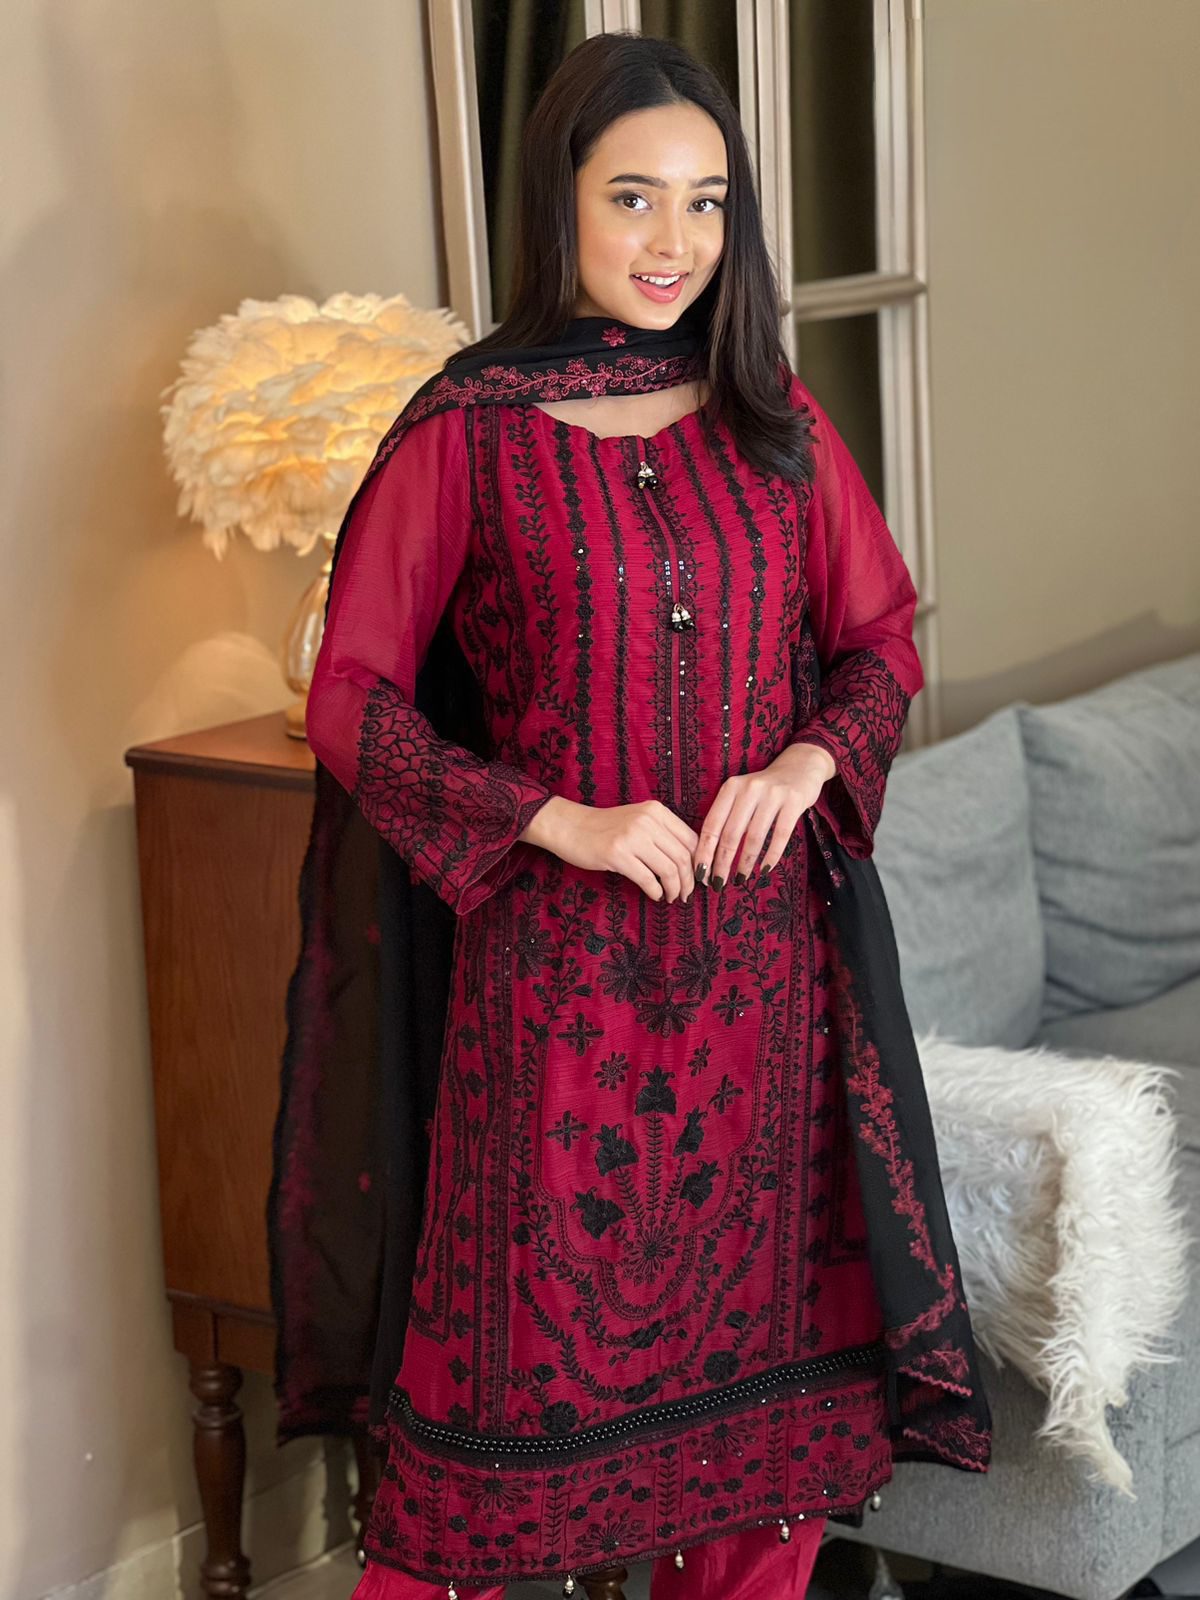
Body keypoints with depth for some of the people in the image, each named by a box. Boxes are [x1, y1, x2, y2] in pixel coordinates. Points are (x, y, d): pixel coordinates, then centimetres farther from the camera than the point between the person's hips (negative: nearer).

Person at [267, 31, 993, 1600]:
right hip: (552, 965, -3)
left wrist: (807, 763, -8)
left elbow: (883, 635, 13)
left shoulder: (778, 421, 6)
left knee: (757, 1325, 10)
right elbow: (354, 696, -6)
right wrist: (559, 822, -17)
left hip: (760, 957, 4)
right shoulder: (466, 433, -6)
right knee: (523, 1342, 3)